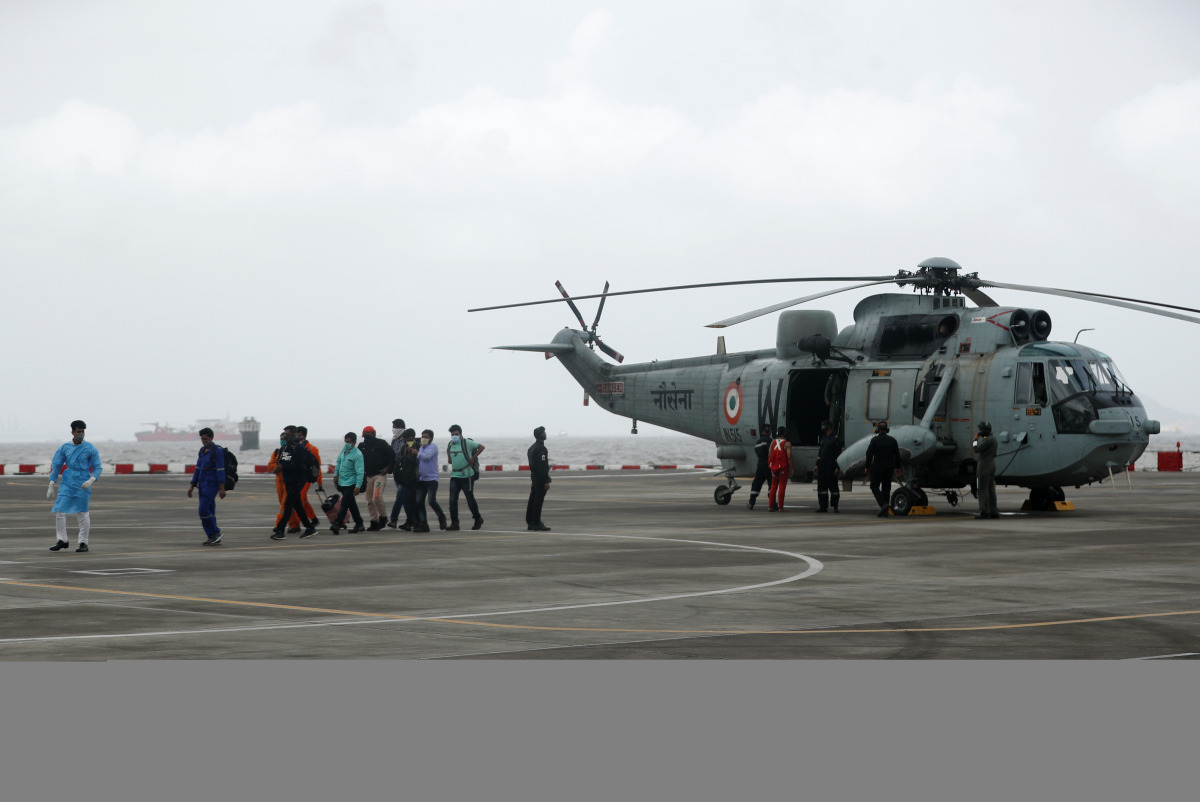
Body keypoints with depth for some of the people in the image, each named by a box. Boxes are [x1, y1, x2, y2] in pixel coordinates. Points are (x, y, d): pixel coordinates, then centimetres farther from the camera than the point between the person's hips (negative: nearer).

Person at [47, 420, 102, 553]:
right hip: (67, 484, 3)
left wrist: (91, 480, -17)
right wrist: (51, 485, 7)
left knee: (83, 514, 0)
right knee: (59, 511, -3)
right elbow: (56, 466, 11)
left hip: (83, 485, -2)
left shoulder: (90, 449, -1)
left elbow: (97, 468, 0)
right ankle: (62, 540, 8)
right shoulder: (64, 448, 6)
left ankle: (83, 542, 9)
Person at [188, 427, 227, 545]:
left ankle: (215, 532, 0)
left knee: (203, 510, -14)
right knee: (209, 511, 6)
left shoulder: (218, 451, -13)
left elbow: (221, 470, -17)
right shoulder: (202, 451, 13)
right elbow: (198, 469, 16)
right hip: (203, 485, 8)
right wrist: (192, 486, 12)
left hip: (212, 485, -8)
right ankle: (213, 538, 10)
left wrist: (222, 488, -21)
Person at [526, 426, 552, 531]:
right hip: (541, 479, -10)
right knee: (538, 501, -8)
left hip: (534, 478, 10)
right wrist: (546, 481, -20)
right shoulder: (541, 448, -16)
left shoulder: (531, 448, 15)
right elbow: (543, 466, -21)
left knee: (533, 500, 11)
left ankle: (530, 523, 15)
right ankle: (536, 524, -8)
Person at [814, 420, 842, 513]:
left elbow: (838, 453, -11)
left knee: (833, 486, -1)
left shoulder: (836, 439, -7)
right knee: (821, 485, 5)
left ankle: (835, 506, 6)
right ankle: (823, 506, 8)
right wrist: (817, 464, 14)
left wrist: (837, 467, -17)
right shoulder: (823, 438, 15)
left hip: (831, 466, -7)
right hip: (822, 466, 7)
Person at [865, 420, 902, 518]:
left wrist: (867, 467, -1)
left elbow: (869, 454, -10)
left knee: (875, 487, 3)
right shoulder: (892, 440, 4)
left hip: (877, 468, -5)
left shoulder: (875, 440, -9)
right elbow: (897, 455, 9)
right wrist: (897, 468, 16)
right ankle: (885, 512, 8)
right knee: (886, 489, 9)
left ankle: (883, 504, -20)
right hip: (889, 468, 5)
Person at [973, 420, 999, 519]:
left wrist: (976, 439, -4)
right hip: (992, 465, 10)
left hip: (984, 466, -10)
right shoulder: (993, 439, 14)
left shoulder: (988, 440, -17)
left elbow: (976, 450, -18)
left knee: (983, 489, -7)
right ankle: (993, 512, 8)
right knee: (990, 490, 9)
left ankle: (985, 512, -9)